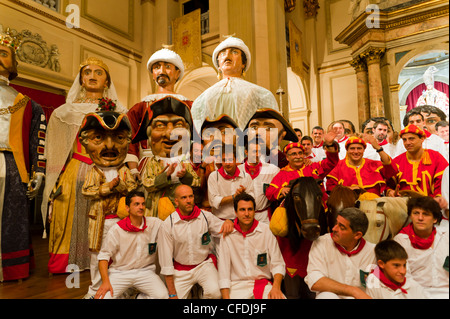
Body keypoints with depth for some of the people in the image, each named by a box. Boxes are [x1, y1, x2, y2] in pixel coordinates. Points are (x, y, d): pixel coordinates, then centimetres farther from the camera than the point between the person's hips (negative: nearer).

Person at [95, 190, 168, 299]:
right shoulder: (117, 230, -8)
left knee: (163, 295, -20)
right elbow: (104, 255, -5)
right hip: (120, 273, -1)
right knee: (103, 297, -23)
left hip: (145, 271, 1)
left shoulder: (156, 224, -6)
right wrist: (105, 281, -15)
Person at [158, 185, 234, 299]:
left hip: (204, 264, 0)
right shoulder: (167, 225, -11)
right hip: (181, 270, 1)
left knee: (214, 292, -24)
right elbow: (166, 260, -7)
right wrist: (172, 293, -6)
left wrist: (228, 222, -23)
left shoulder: (206, 216, -8)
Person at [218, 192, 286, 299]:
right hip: (237, 285, 0)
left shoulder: (266, 230, -2)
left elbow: (277, 264, 2)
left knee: (279, 298, -28)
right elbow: (223, 271, 0)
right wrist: (226, 297, -10)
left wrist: (276, 287, -14)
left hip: (263, 284, 1)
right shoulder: (228, 234, -3)